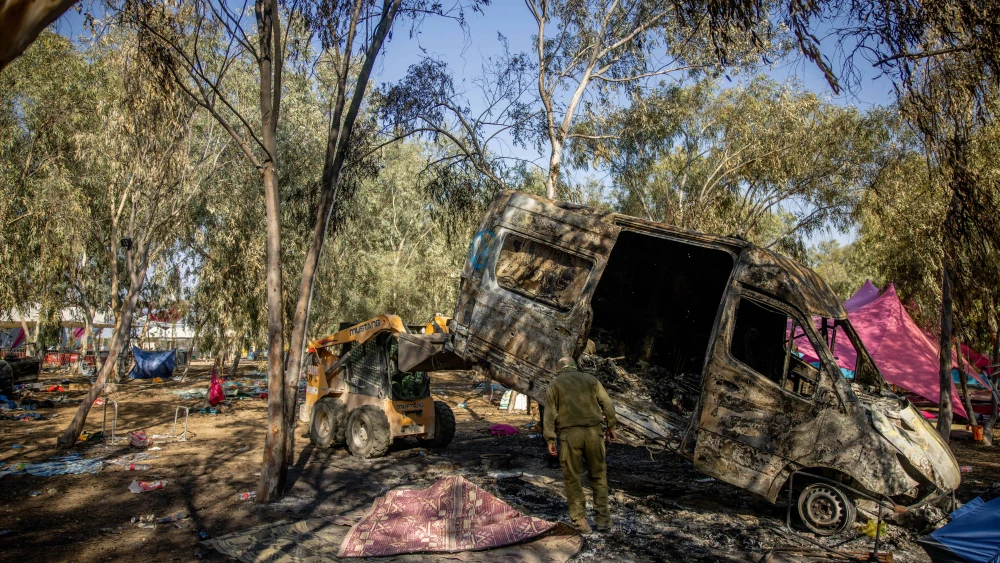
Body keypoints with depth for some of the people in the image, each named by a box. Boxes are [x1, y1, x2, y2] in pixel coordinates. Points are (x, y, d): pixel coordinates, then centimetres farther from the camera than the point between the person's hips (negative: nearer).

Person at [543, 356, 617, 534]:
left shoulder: (555, 384, 8)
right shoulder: (591, 379, 13)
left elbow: (550, 413, 0)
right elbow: (607, 404, 6)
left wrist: (550, 440, -1)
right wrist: (611, 427, 12)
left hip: (569, 434, -1)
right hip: (593, 432, 2)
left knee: (573, 479, 6)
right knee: (598, 475, 12)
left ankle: (580, 521, 9)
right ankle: (603, 519, 14)